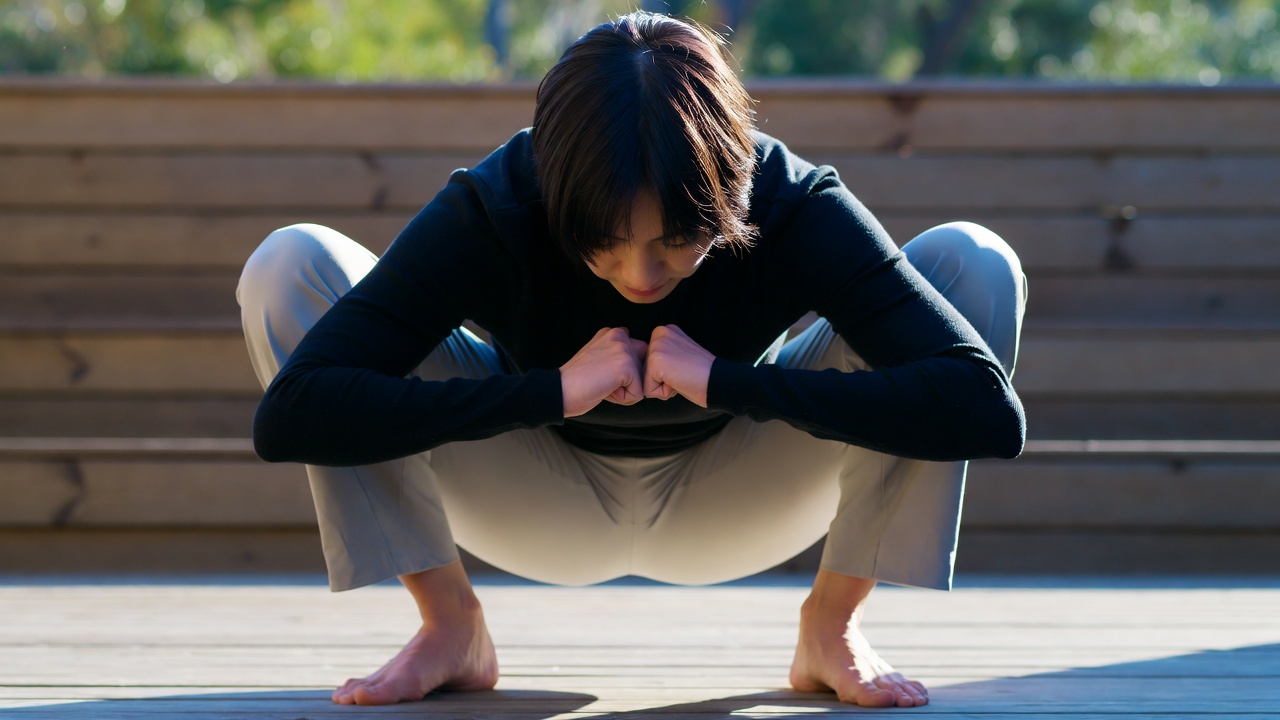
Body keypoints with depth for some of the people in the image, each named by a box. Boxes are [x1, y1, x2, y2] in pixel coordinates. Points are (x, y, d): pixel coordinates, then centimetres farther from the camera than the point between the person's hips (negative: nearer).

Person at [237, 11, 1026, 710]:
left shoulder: (796, 208, -31)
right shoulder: (490, 211, -32)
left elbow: (990, 411, -40)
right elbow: (289, 415, -40)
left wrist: (729, 382, -42)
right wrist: (550, 390, -45)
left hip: (725, 504, 0)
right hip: (543, 505, 0)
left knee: (973, 263, -25)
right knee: (293, 267, -25)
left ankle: (834, 626, -7)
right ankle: (451, 626, -8)